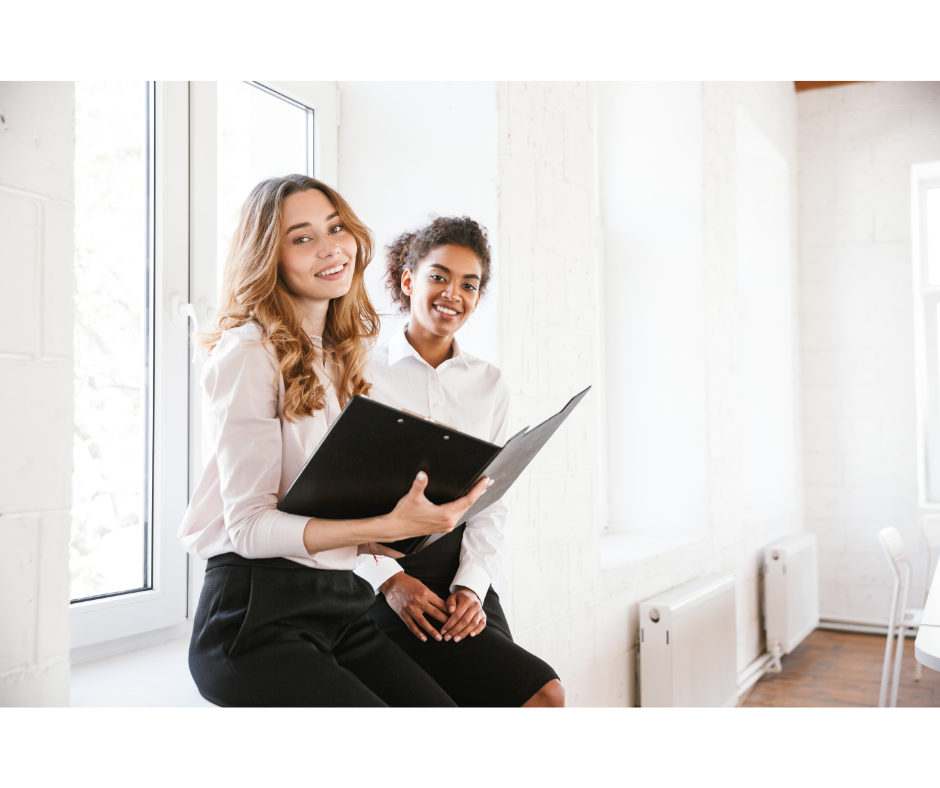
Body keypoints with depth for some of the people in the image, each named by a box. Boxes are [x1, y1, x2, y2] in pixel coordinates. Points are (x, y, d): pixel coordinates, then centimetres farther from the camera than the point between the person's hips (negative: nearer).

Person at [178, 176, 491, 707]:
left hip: (341, 606, 7)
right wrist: (387, 526, -25)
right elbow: (250, 526, -15)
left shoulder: (347, 354, 16)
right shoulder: (249, 354, -8)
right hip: (257, 613, -6)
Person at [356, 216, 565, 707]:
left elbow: (492, 503, 8)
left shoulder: (489, 385, 12)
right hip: (380, 579, -4)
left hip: (462, 573, 5)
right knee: (541, 694, -18)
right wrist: (388, 578, -15)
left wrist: (470, 585, -7)